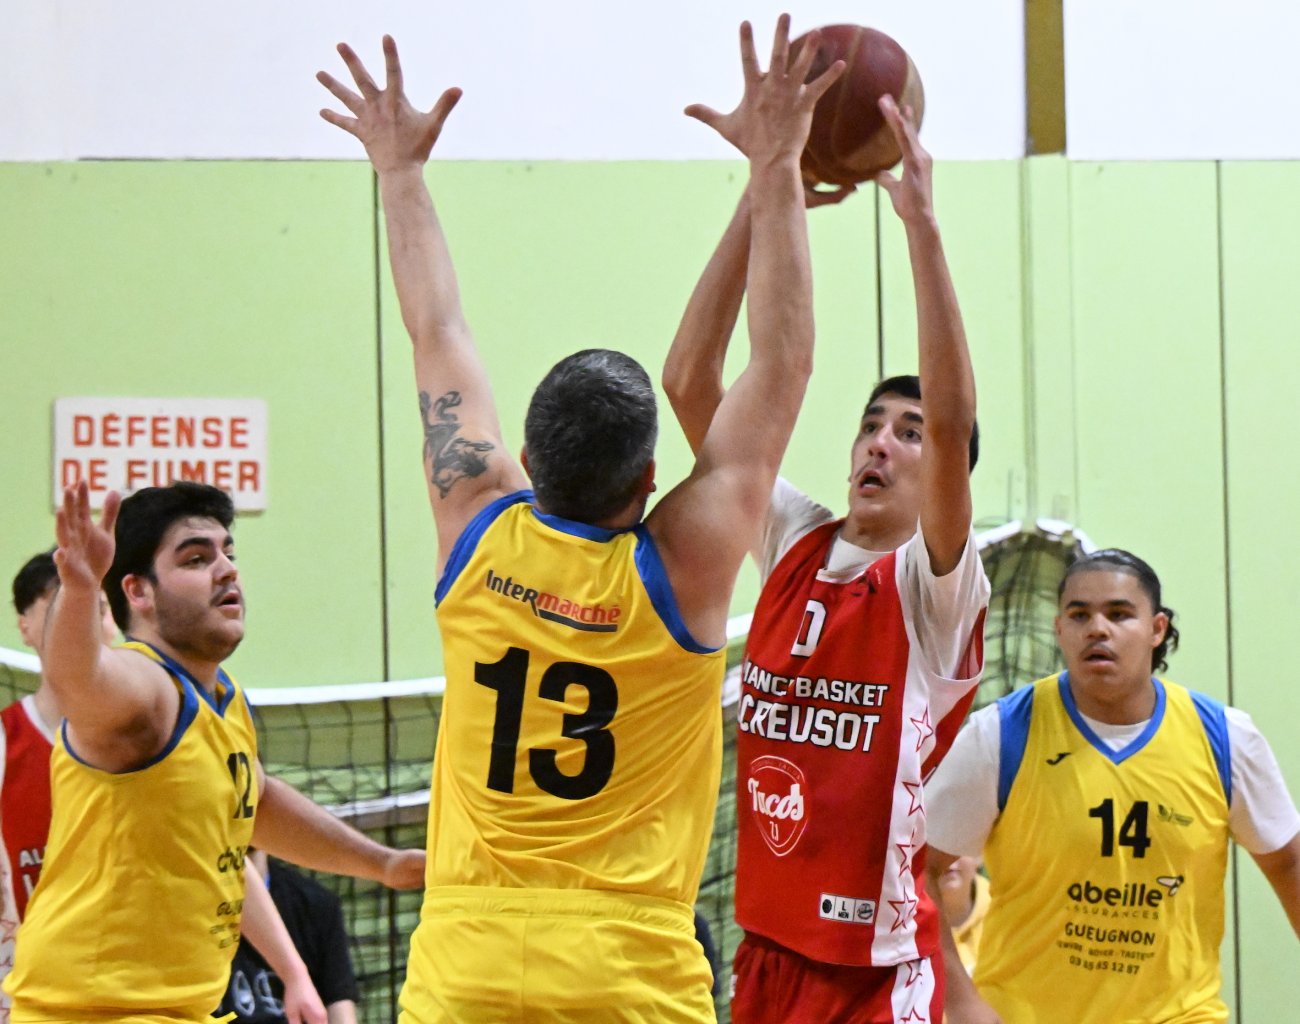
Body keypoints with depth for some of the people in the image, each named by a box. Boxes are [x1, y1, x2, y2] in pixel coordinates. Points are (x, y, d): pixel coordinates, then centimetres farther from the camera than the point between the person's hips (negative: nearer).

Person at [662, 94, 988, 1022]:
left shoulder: (935, 586, -6)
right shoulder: (795, 546, 7)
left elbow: (955, 419, -24)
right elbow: (690, 382, 1)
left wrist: (921, 221, -27)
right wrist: (762, 193, -7)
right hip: (767, 950, 5)